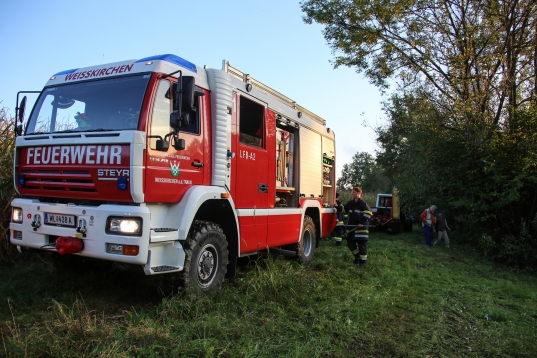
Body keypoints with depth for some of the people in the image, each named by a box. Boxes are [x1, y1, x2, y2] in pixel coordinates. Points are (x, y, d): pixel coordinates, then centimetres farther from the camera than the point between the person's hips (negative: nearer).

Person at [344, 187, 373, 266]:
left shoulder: (362, 203, -10)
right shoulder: (351, 203, 12)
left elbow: (368, 213, -18)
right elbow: (346, 210, 31)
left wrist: (362, 222, -21)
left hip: (361, 227, -7)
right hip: (352, 226, 7)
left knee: (362, 244, -2)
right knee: (350, 243, 9)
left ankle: (362, 260, 10)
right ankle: (357, 255, 30)